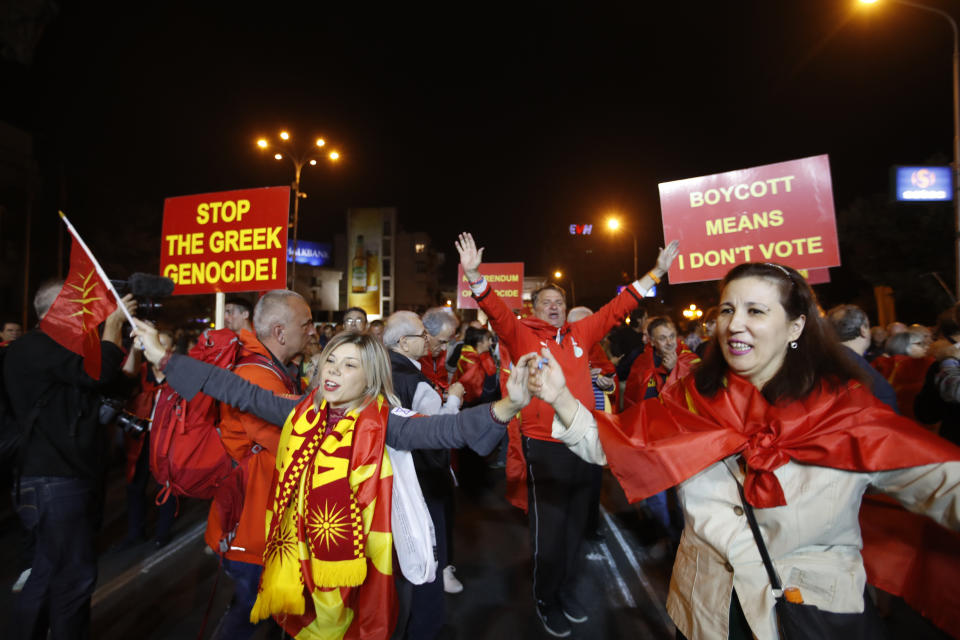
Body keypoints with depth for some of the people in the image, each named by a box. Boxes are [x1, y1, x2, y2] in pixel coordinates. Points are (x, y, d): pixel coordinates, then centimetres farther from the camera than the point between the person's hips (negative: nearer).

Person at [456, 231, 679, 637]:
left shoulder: (581, 334, 7)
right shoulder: (522, 336, -3)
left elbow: (618, 308, 9)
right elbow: (496, 310, -16)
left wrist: (656, 272, 8)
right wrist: (474, 275, -30)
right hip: (543, 449, -4)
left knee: (575, 527, 21)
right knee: (549, 531, 9)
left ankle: (568, 593, 43)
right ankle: (547, 602, 33)